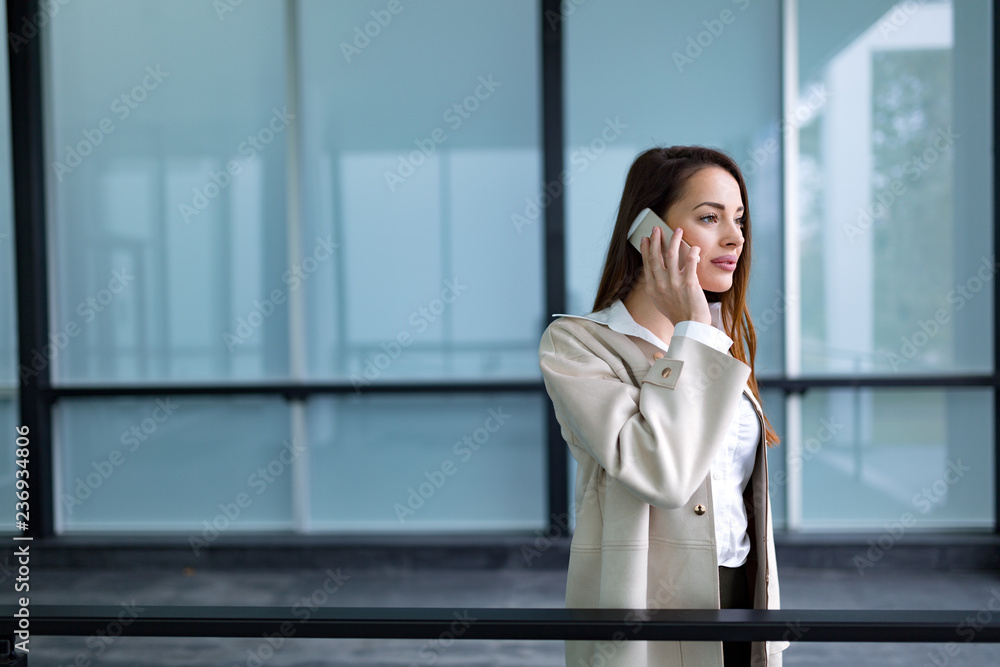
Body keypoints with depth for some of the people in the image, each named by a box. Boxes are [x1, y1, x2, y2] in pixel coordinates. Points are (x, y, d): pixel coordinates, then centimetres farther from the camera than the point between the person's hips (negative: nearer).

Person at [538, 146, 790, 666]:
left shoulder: (722, 343, 9)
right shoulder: (573, 342, -12)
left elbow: (748, 496, 13)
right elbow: (658, 473, -26)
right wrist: (691, 330, -18)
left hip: (743, 600, 6)